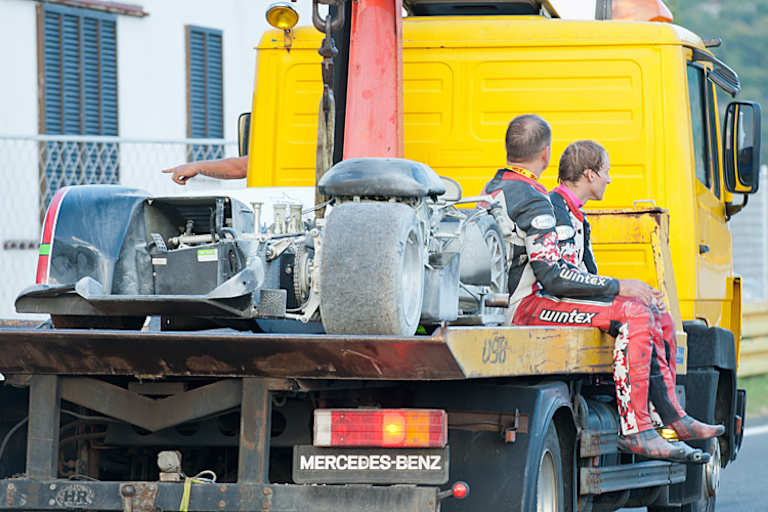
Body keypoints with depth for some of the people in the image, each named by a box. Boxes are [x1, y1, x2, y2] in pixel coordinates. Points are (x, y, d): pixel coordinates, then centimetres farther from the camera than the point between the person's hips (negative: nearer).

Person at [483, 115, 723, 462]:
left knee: (645, 307, 9)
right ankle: (635, 432, -22)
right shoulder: (533, 202, -17)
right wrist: (619, 287, -16)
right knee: (633, 313, -20)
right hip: (525, 307, -10)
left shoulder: (494, 189, 15)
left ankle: (674, 416, 9)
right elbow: (553, 275, -23)